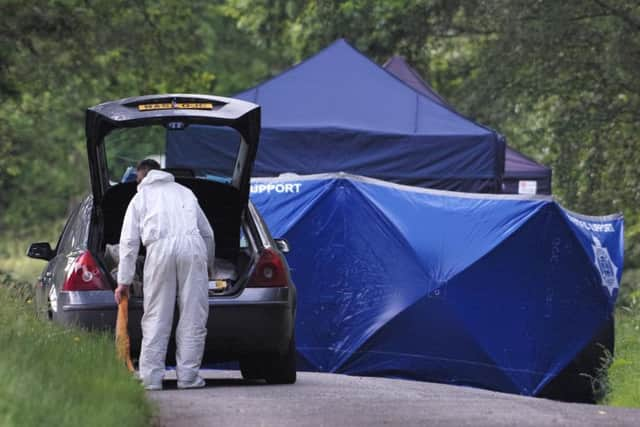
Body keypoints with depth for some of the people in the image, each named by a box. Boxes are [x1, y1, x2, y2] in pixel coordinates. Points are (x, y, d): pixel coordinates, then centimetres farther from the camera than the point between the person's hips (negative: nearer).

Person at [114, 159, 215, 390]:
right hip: (193, 246, 1)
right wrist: (208, 265, 48)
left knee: (156, 317, 2)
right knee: (193, 316, 3)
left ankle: (151, 377, -1)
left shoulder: (140, 198, 24)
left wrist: (124, 281, 17)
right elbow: (208, 233, 33)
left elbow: (129, 241, 16)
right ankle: (188, 376, 0)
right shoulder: (185, 192, 32)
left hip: (160, 249, -1)